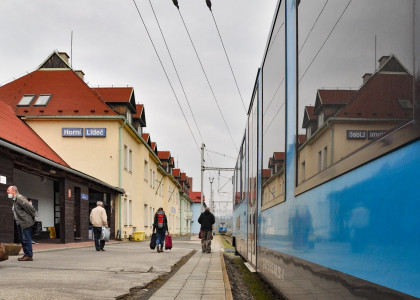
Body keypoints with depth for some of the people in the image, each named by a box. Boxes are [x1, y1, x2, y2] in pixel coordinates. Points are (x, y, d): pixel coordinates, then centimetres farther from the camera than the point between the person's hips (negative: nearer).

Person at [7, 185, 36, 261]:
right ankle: (26, 254, 20)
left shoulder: (19, 198, -16)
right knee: (22, 239, 13)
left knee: (26, 239, -7)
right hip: (20, 224, 10)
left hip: (25, 222, -10)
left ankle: (29, 256, -3)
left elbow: (30, 208, -19)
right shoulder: (15, 200, 17)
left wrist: (33, 217, -8)